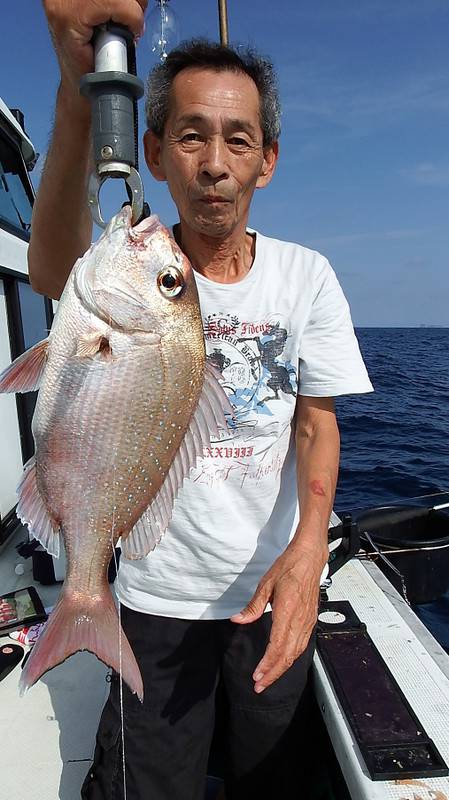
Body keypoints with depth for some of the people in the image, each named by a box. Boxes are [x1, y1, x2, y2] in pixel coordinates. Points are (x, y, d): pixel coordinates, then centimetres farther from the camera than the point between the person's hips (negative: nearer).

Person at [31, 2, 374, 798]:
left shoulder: (306, 275, -6)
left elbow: (317, 420, -6)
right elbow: (54, 270, -35)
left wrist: (309, 543, -23)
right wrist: (80, 96, -53)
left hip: (277, 585, 2)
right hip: (159, 593, -1)